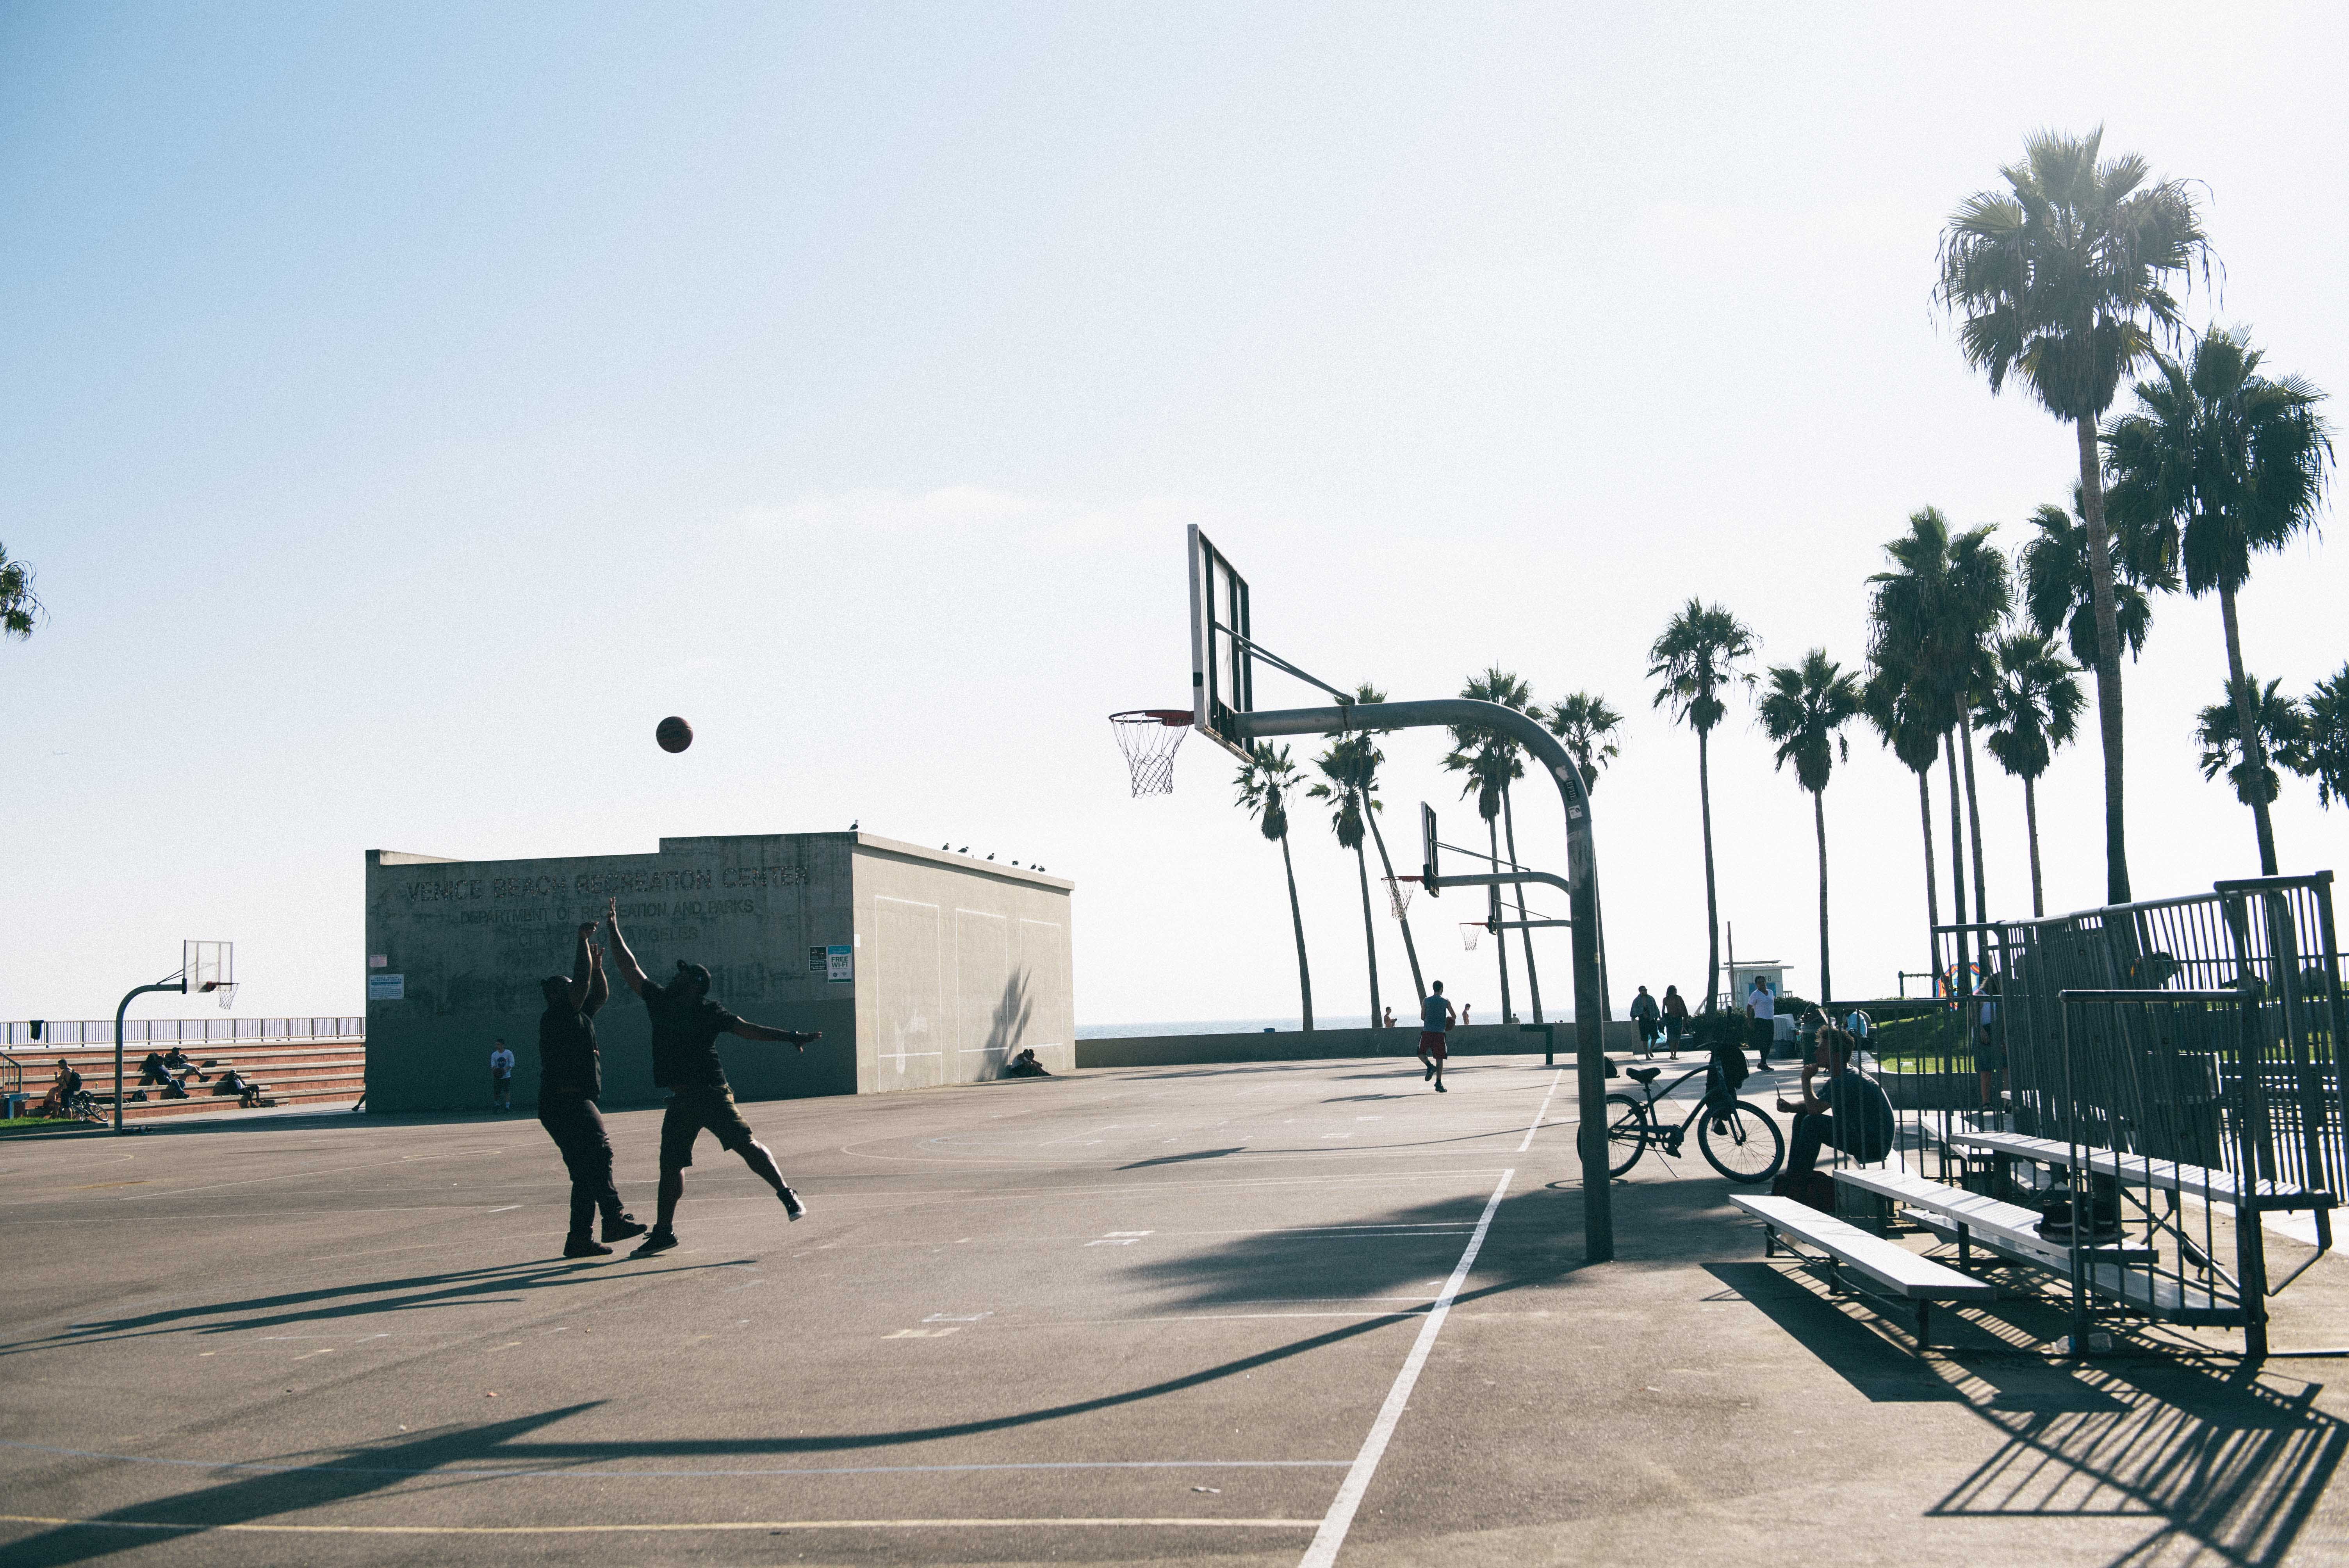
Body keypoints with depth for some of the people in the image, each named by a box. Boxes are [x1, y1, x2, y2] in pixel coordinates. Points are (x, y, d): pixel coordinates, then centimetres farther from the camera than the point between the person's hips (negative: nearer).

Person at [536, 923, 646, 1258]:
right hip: (566, 1102, -11)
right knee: (599, 1151, -27)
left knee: (587, 1171, 10)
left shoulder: (581, 1016, 21)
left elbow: (601, 993, 29)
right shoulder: (556, 1017, -5)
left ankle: (579, 1240, 12)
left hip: (581, 1103, 11)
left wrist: (597, 965, 14)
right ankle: (615, 1218, -40)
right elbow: (582, 983, -13)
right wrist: (583, 940, -8)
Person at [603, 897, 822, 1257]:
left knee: (746, 1145, -14)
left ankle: (788, 1195, -6)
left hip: (712, 1094, -5)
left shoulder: (710, 1013, -2)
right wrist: (613, 930, 15)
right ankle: (664, 1231, 16)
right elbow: (630, 968, 15)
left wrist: (789, 1037, -9)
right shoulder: (660, 1002, 11)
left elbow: (745, 1028, -2)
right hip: (680, 1101, 5)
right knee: (670, 1164, 7)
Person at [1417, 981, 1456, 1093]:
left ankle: (1430, 1066, -13)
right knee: (1439, 1058, 2)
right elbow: (1454, 1017, 8)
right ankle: (1439, 1083, -3)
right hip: (1440, 1032, 0)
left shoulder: (1426, 1001, 3)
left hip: (1427, 1031, 0)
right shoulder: (1446, 1002, 3)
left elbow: (1422, 1017, 4)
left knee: (1421, 1053, 16)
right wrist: (1449, 1026, 27)